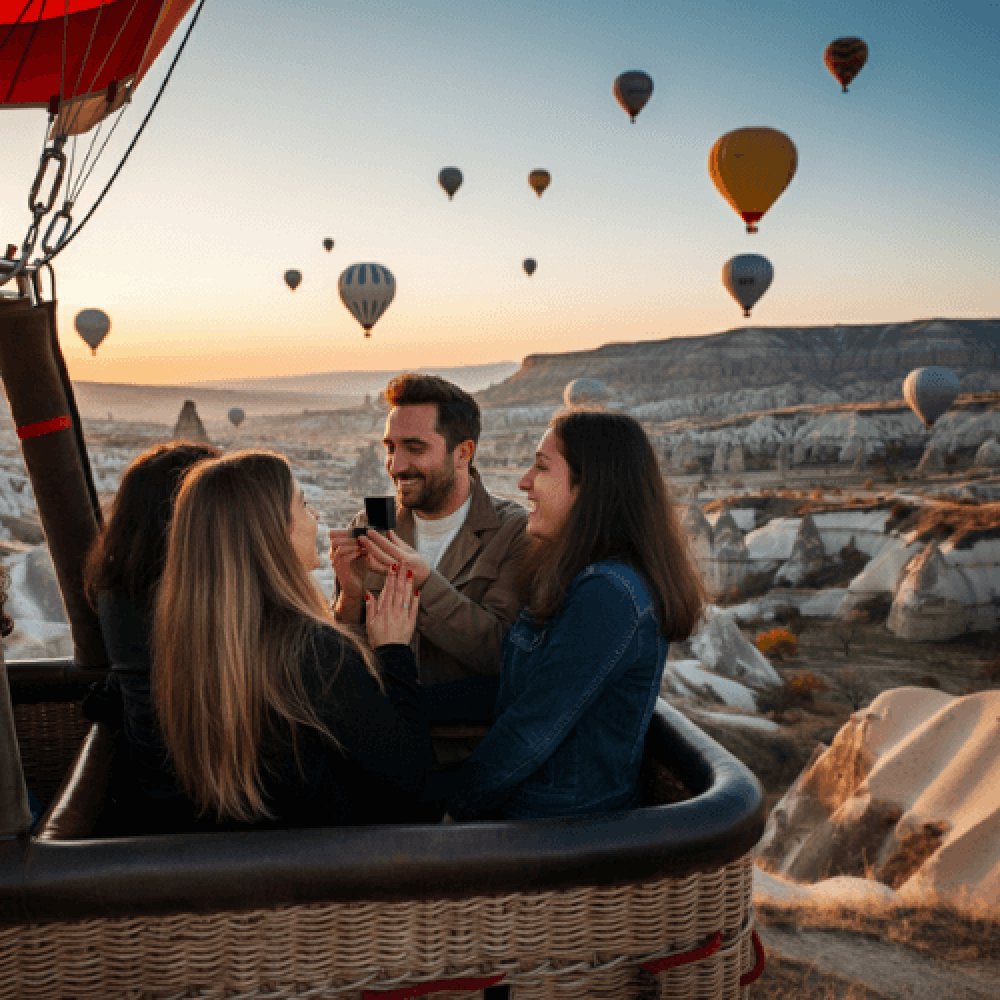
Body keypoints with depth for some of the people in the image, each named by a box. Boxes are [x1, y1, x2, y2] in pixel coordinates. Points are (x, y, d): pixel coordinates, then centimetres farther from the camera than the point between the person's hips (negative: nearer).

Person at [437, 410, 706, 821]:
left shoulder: (606, 595, -22)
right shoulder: (580, 579, 8)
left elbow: (530, 732, -20)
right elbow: (509, 691, 10)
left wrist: (449, 802, -9)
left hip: (562, 819, -8)